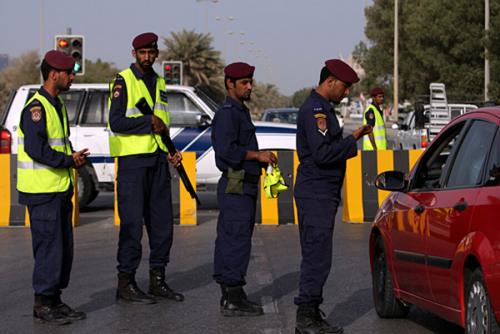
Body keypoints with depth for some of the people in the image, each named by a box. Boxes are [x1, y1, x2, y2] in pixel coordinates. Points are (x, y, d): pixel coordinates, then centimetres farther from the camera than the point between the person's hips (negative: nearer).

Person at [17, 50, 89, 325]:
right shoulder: (36, 108, -15)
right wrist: (69, 160, -16)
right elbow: (35, 149, -23)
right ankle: (43, 304, 1)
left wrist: (73, 157, 7)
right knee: (49, 247, -7)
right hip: (42, 190, -10)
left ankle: (55, 300, 20)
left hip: (60, 189, 10)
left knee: (64, 247, 12)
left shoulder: (57, 104, 16)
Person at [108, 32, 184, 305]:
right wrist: (149, 122, -14)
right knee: (132, 223, -6)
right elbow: (117, 122, -15)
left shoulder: (158, 82, 17)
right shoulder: (123, 81, -6)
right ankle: (126, 284, -1)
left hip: (157, 160, 7)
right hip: (132, 160, -7)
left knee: (162, 223, 9)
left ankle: (157, 280, 18)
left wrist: (170, 151, 11)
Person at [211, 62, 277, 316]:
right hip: (236, 188, -10)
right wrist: (257, 155, -16)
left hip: (243, 188, 10)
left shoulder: (240, 112, 21)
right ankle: (233, 300, -11)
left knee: (229, 242, 11)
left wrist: (262, 158, 11)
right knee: (237, 242, -11)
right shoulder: (227, 114, -12)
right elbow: (226, 150, -23)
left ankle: (230, 296, 15)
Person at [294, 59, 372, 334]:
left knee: (315, 256, 13)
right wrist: (353, 140, -16)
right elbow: (322, 153, -23)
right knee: (317, 257, -10)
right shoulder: (314, 110, -15)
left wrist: (352, 137, 13)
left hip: (322, 194, 11)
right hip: (316, 194, -11)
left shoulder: (322, 108, 19)